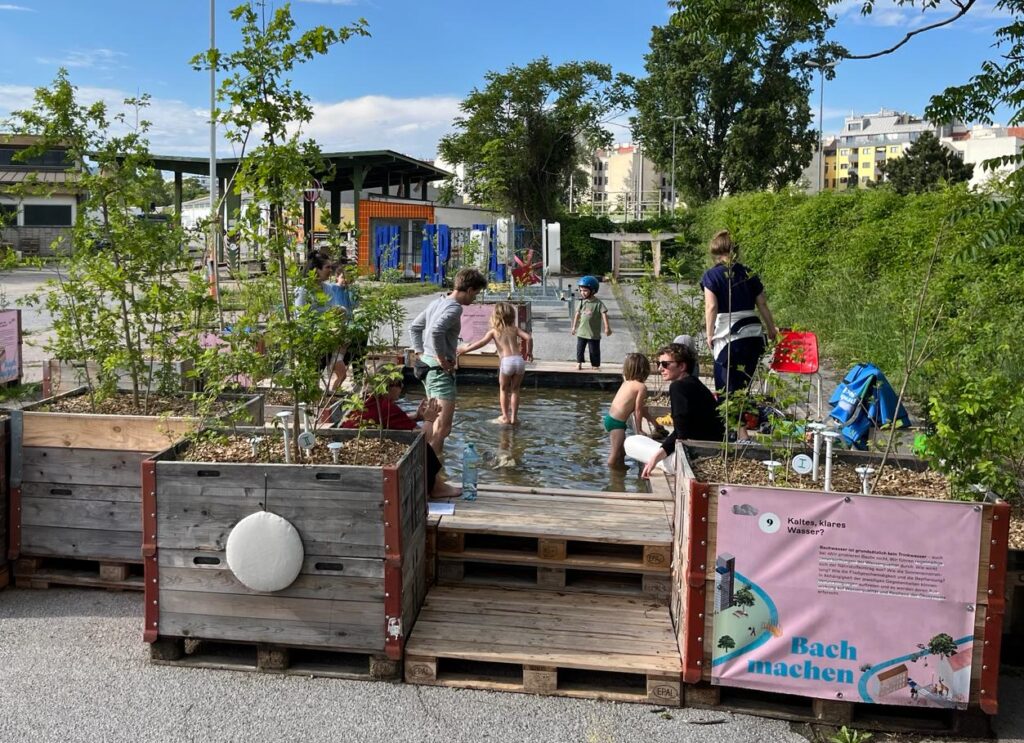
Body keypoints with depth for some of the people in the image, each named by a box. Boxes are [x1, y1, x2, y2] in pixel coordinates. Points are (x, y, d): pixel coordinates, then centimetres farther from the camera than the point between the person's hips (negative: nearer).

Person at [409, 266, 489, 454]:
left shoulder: (437, 303, 13)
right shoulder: (455, 308, -15)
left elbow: (414, 328, 21)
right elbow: (436, 331, -31)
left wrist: (421, 354, 18)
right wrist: (443, 359, -20)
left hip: (427, 364, 10)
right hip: (440, 369, -10)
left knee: (437, 422, 22)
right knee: (443, 427, -12)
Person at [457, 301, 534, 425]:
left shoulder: (493, 331, 9)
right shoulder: (515, 329, 16)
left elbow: (481, 343, -1)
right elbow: (528, 337, 5)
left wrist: (465, 349, 8)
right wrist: (529, 352, 19)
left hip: (506, 361, -3)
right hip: (520, 360, 3)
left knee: (503, 389, 18)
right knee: (515, 389, 18)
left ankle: (505, 416, 20)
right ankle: (514, 417, 18)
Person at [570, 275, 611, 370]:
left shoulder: (598, 303, -11)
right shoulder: (582, 302, 2)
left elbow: (604, 314, -14)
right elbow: (577, 314, 12)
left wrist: (607, 327, -20)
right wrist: (574, 327, 15)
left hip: (594, 334, -4)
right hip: (581, 332, 4)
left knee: (594, 350, 5)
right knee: (580, 348, 8)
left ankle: (595, 365, 18)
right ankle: (579, 363, 22)